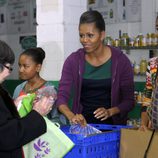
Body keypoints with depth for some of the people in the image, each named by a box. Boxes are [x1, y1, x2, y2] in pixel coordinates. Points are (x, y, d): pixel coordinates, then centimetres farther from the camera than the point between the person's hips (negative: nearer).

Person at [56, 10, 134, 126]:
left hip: (112, 125, -1)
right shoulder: (73, 60, 0)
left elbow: (129, 101, 0)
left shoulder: (120, 60, -4)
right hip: (82, 124, 1)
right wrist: (72, 116, -24)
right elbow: (61, 97, -5)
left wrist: (110, 112, -18)